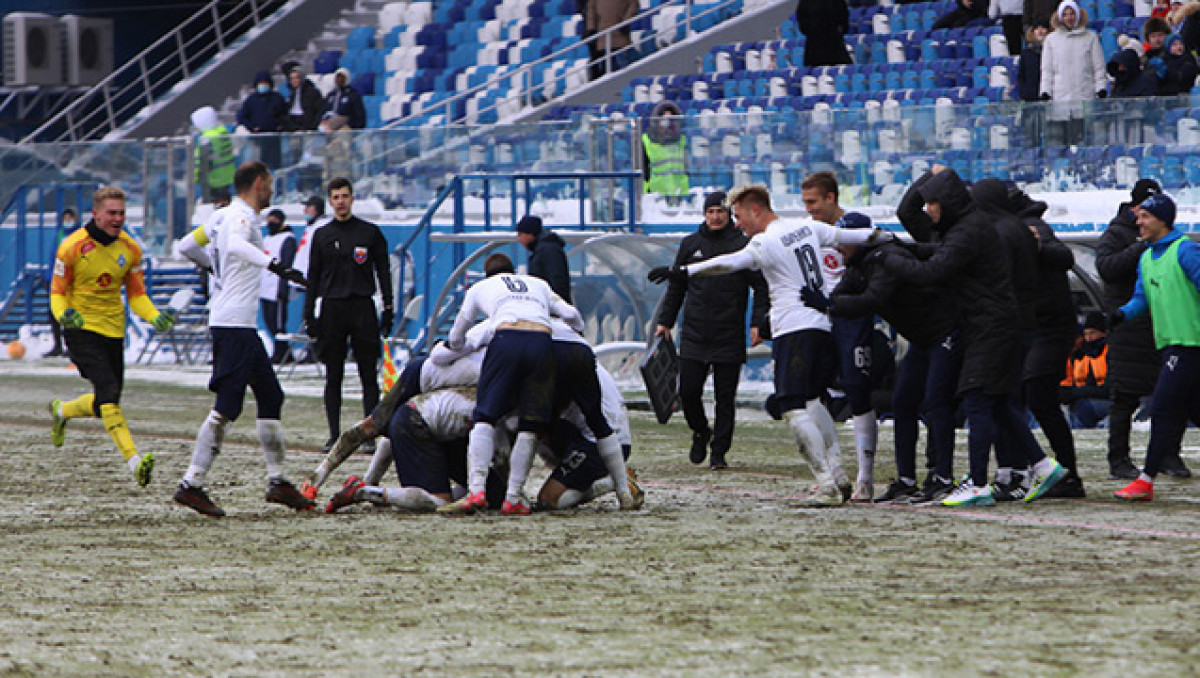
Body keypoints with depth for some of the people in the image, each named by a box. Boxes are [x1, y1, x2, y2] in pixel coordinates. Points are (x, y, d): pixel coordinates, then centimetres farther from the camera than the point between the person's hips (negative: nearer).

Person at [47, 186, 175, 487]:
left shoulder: (129, 248, 4)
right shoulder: (72, 247, -10)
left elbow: (136, 294, 11)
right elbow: (58, 291, -3)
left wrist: (156, 317, -7)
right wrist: (64, 314, -25)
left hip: (113, 331, 6)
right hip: (82, 328, -6)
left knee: (107, 403, 11)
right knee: (108, 392, -22)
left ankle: (62, 411, 42)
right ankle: (134, 460, -28)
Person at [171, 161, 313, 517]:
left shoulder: (223, 216, 16)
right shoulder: (242, 216, -11)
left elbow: (186, 245, 27)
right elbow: (236, 246, -33)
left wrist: (212, 264, 45)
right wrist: (275, 265, -43)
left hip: (241, 326, 10)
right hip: (234, 324, -10)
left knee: (270, 395, 14)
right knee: (226, 408, -12)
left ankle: (277, 481, 17)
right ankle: (191, 485, -13)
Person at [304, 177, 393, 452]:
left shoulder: (370, 233, 6)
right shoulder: (322, 235, 10)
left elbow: (383, 272, 7)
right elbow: (313, 277, 11)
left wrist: (388, 309, -1)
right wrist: (309, 315, 4)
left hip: (363, 308, -1)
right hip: (332, 310, 1)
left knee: (369, 376, -4)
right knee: (333, 376, 2)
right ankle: (334, 435, 6)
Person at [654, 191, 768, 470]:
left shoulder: (744, 245, 2)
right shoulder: (690, 245, 11)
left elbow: (761, 287, 2)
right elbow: (676, 288, 18)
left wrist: (757, 323, -8)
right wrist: (665, 321, 12)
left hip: (730, 339, -2)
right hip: (694, 337, 2)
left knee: (725, 399, -1)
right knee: (688, 392, -1)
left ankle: (719, 452, 7)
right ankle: (700, 432, 26)